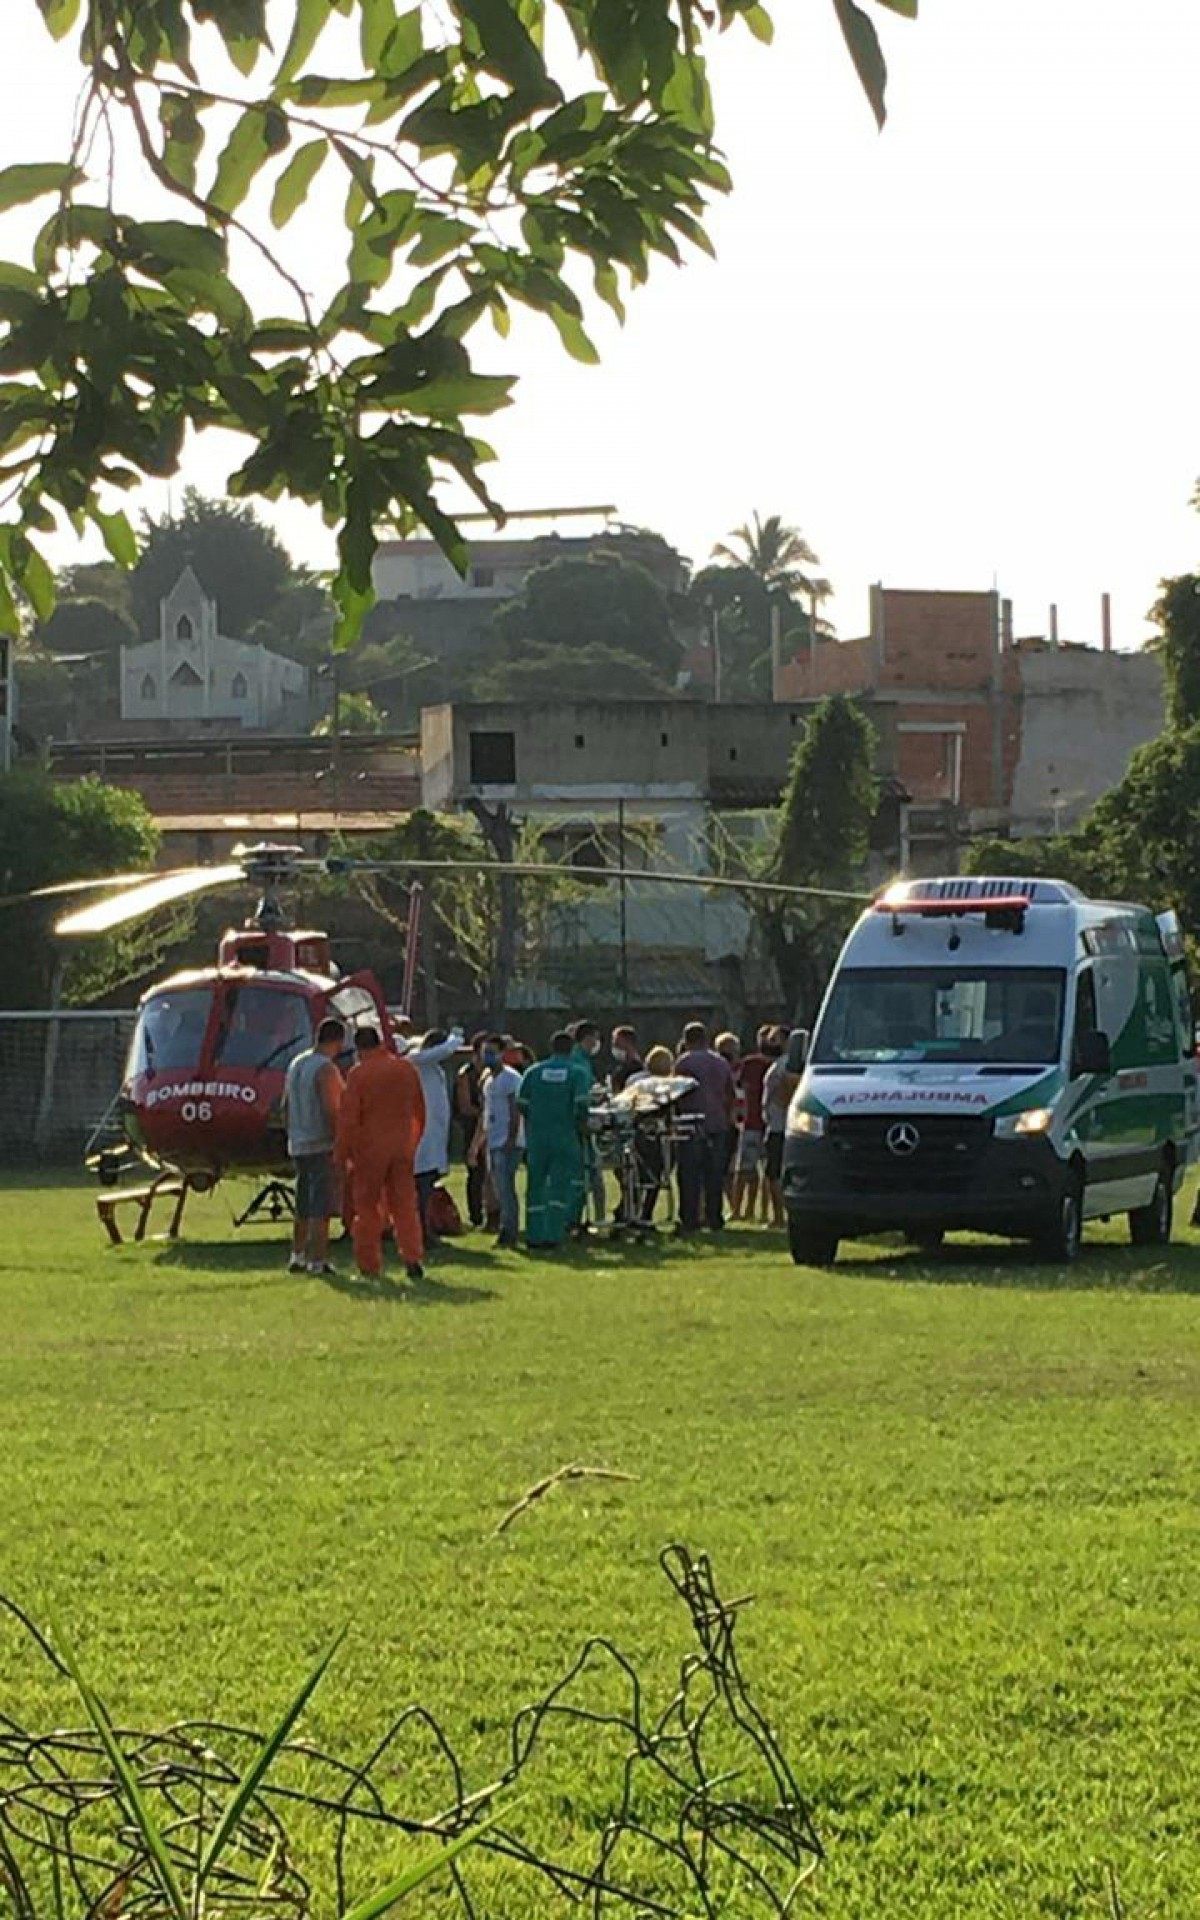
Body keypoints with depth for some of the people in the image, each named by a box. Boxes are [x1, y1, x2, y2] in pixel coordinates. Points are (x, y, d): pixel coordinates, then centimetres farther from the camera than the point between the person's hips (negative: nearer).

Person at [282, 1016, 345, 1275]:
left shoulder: (296, 1064, 12)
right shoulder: (326, 1069, -15)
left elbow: (286, 1106, 17)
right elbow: (331, 1111, -21)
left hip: (298, 1147, 8)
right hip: (323, 1146, -8)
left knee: (303, 1208, 18)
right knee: (321, 1210, -5)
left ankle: (297, 1257, 20)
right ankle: (317, 1262, -6)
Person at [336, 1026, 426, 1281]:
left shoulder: (358, 1074, -11)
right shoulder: (407, 1069, 5)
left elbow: (348, 1118, -12)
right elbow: (419, 1112, 13)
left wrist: (342, 1154, -3)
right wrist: (414, 1142, 25)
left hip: (369, 1149, -4)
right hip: (403, 1149, 4)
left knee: (368, 1207, 5)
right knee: (405, 1205, 9)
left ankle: (370, 1266, 6)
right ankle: (412, 1258, -2)